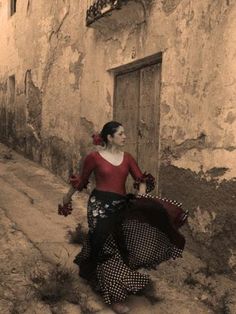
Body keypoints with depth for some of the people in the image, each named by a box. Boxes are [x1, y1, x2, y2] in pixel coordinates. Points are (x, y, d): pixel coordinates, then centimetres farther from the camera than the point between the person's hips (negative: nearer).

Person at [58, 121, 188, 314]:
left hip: (121, 206, 5)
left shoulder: (127, 158, 8)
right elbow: (82, 179, 6)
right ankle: (115, 296, 10)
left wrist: (142, 189, -17)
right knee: (108, 248, -4)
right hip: (100, 205, -5)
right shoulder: (94, 157, -6)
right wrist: (68, 196, 16)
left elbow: (141, 178, 5)